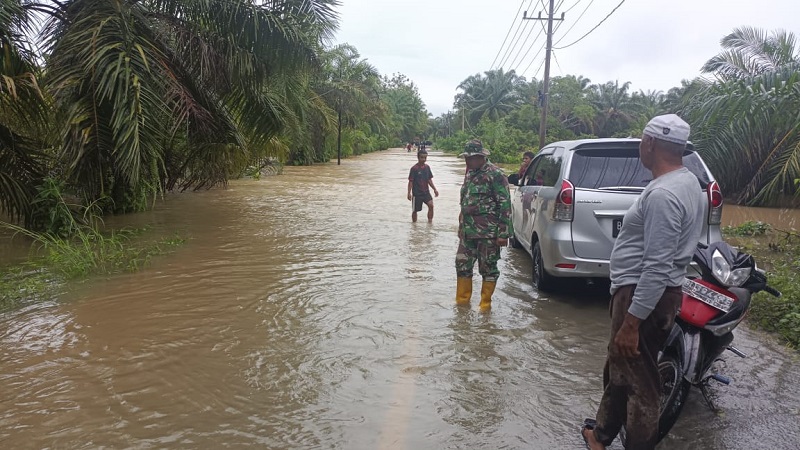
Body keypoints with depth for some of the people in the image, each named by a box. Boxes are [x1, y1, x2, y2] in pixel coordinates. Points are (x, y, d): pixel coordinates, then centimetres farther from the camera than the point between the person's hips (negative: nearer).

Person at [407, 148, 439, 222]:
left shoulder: (427, 167, 4)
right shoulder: (414, 168, -11)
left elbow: (429, 180, 13)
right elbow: (410, 181, -10)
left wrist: (434, 189, 8)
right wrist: (409, 193, -17)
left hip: (426, 192, 4)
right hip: (417, 193, -4)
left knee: (431, 205, -15)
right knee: (415, 210, 6)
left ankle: (430, 222, -5)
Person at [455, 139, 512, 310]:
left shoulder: (494, 175, -12)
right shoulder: (470, 173, 13)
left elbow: (505, 204, -14)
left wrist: (503, 233, -17)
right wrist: (461, 226, 22)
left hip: (488, 233, -8)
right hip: (467, 231, 8)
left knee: (488, 267, 4)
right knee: (462, 264, 12)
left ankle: (485, 303, 17)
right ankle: (462, 299, 25)